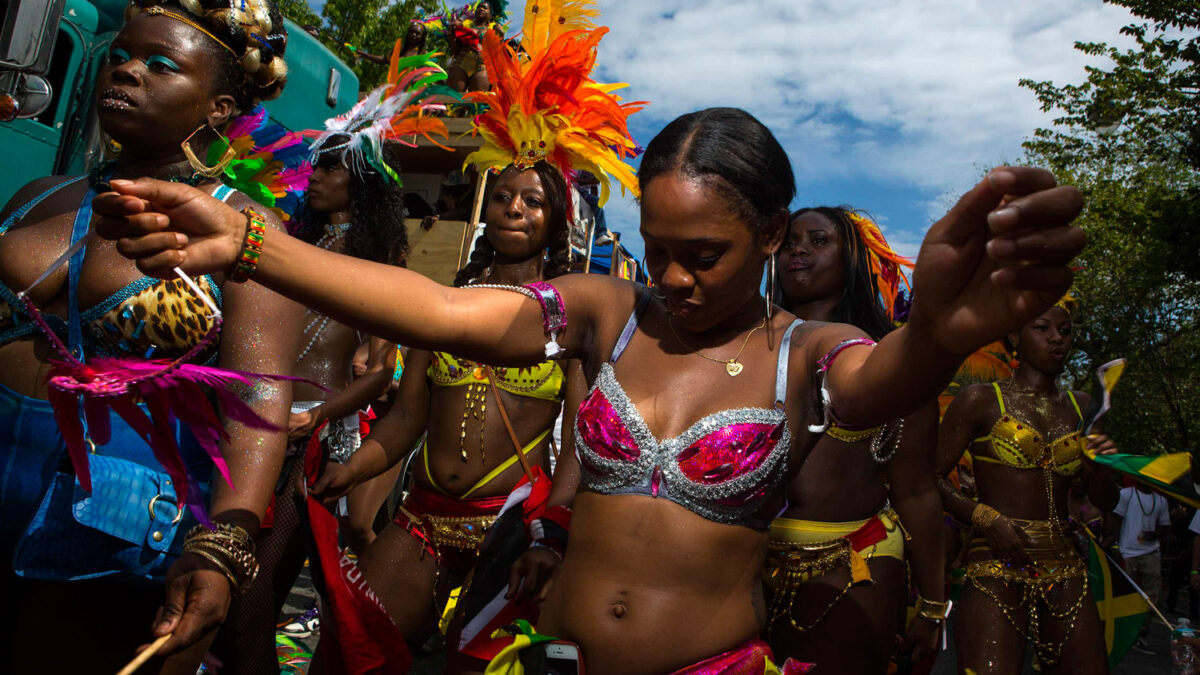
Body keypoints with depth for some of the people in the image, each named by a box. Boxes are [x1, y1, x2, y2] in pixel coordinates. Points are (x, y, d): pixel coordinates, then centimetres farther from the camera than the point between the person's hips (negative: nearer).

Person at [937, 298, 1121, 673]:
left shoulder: (1081, 407, 16)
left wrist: (1099, 469, -1)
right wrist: (984, 517, -16)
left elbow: (1105, 503, 19)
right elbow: (933, 478, -3)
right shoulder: (981, 400, 1)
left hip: (1065, 573, 5)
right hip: (997, 566, -5)